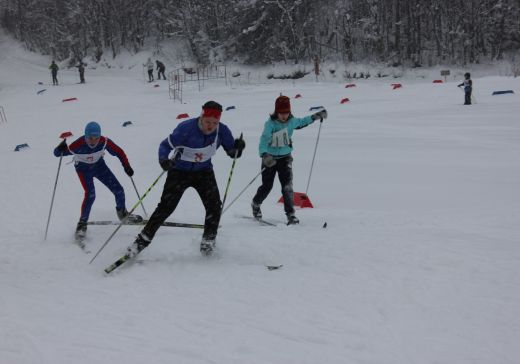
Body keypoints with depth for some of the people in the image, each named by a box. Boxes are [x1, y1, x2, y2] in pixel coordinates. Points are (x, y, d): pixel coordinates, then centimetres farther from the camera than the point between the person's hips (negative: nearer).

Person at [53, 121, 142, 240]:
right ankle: (82, 224, -6)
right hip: (84, 169, -3)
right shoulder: (79, 145, -35)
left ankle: (122, 213, 31)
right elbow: (57, 153, -33)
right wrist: (60, 149, -55)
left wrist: (127, 166, -20)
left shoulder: (104, 141, -29)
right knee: (90, 194, -24)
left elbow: (118, 152, -14)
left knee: (118, 190, 1)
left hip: (99, 166, 3)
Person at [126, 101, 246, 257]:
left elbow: (232, 153, -5)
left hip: (204, 172, 3)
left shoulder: (222, 130, -16)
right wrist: (163, 160, -40)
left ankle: (208, 240, 9)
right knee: (166, 207, -8)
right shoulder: (186, 128, -27)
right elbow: (165, 145, -21)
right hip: (180, 171, -3)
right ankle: (143, 239, 5)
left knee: (214, 205, -13)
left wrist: (238, 147, -28)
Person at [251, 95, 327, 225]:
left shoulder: (291, 121, -7)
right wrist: (264, 155, -50)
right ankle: (255, 204, 37)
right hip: (270, 158, -2)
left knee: (287, 185, -12)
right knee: (267, 185, 8)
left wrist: (315, 116, 17)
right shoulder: (270, 123, -22)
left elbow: (301, 122, 18)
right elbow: (264, 139, -33)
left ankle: (290, 214, -11)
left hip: (285, 157, 3)